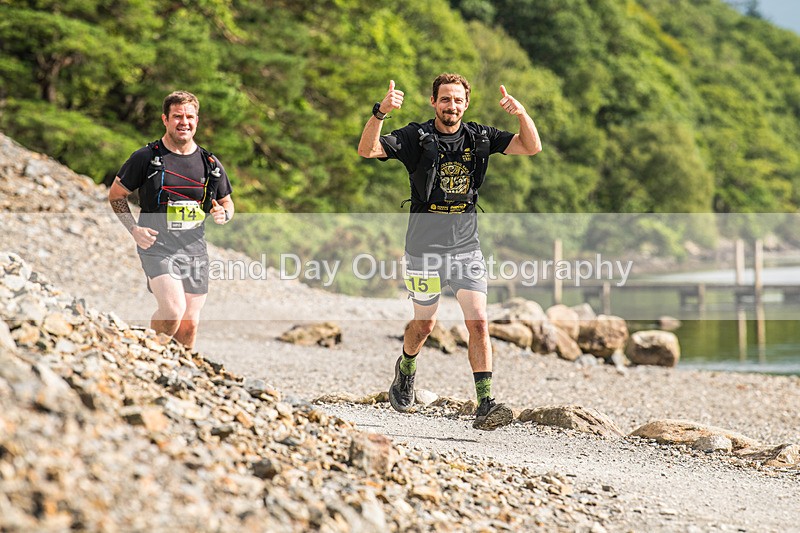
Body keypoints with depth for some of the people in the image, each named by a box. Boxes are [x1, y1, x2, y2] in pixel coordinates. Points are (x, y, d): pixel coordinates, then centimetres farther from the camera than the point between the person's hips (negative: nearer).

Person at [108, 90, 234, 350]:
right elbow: (116, 195, 6)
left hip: (195, 250, 4)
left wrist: (223, 214, -4)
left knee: (190, 324, 6)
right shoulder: (146, 158, -3)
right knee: (173, 309, -23)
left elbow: (227, 202, 21)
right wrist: (134, 229, -8)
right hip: (158, 247, -4)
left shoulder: (210, 163, 8)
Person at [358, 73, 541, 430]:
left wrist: (522, 114, -21)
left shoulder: (479, 137, 3)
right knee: (425, 323, 12)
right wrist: (380, 112, -38)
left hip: (467, 247, 2)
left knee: (478, 322, -10)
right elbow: (367, 150, -20)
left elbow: (532, 148, -2)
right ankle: (406, 368, 45)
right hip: (425, 247, -2)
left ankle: (485, 405, -12)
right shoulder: (416, 137, -7)